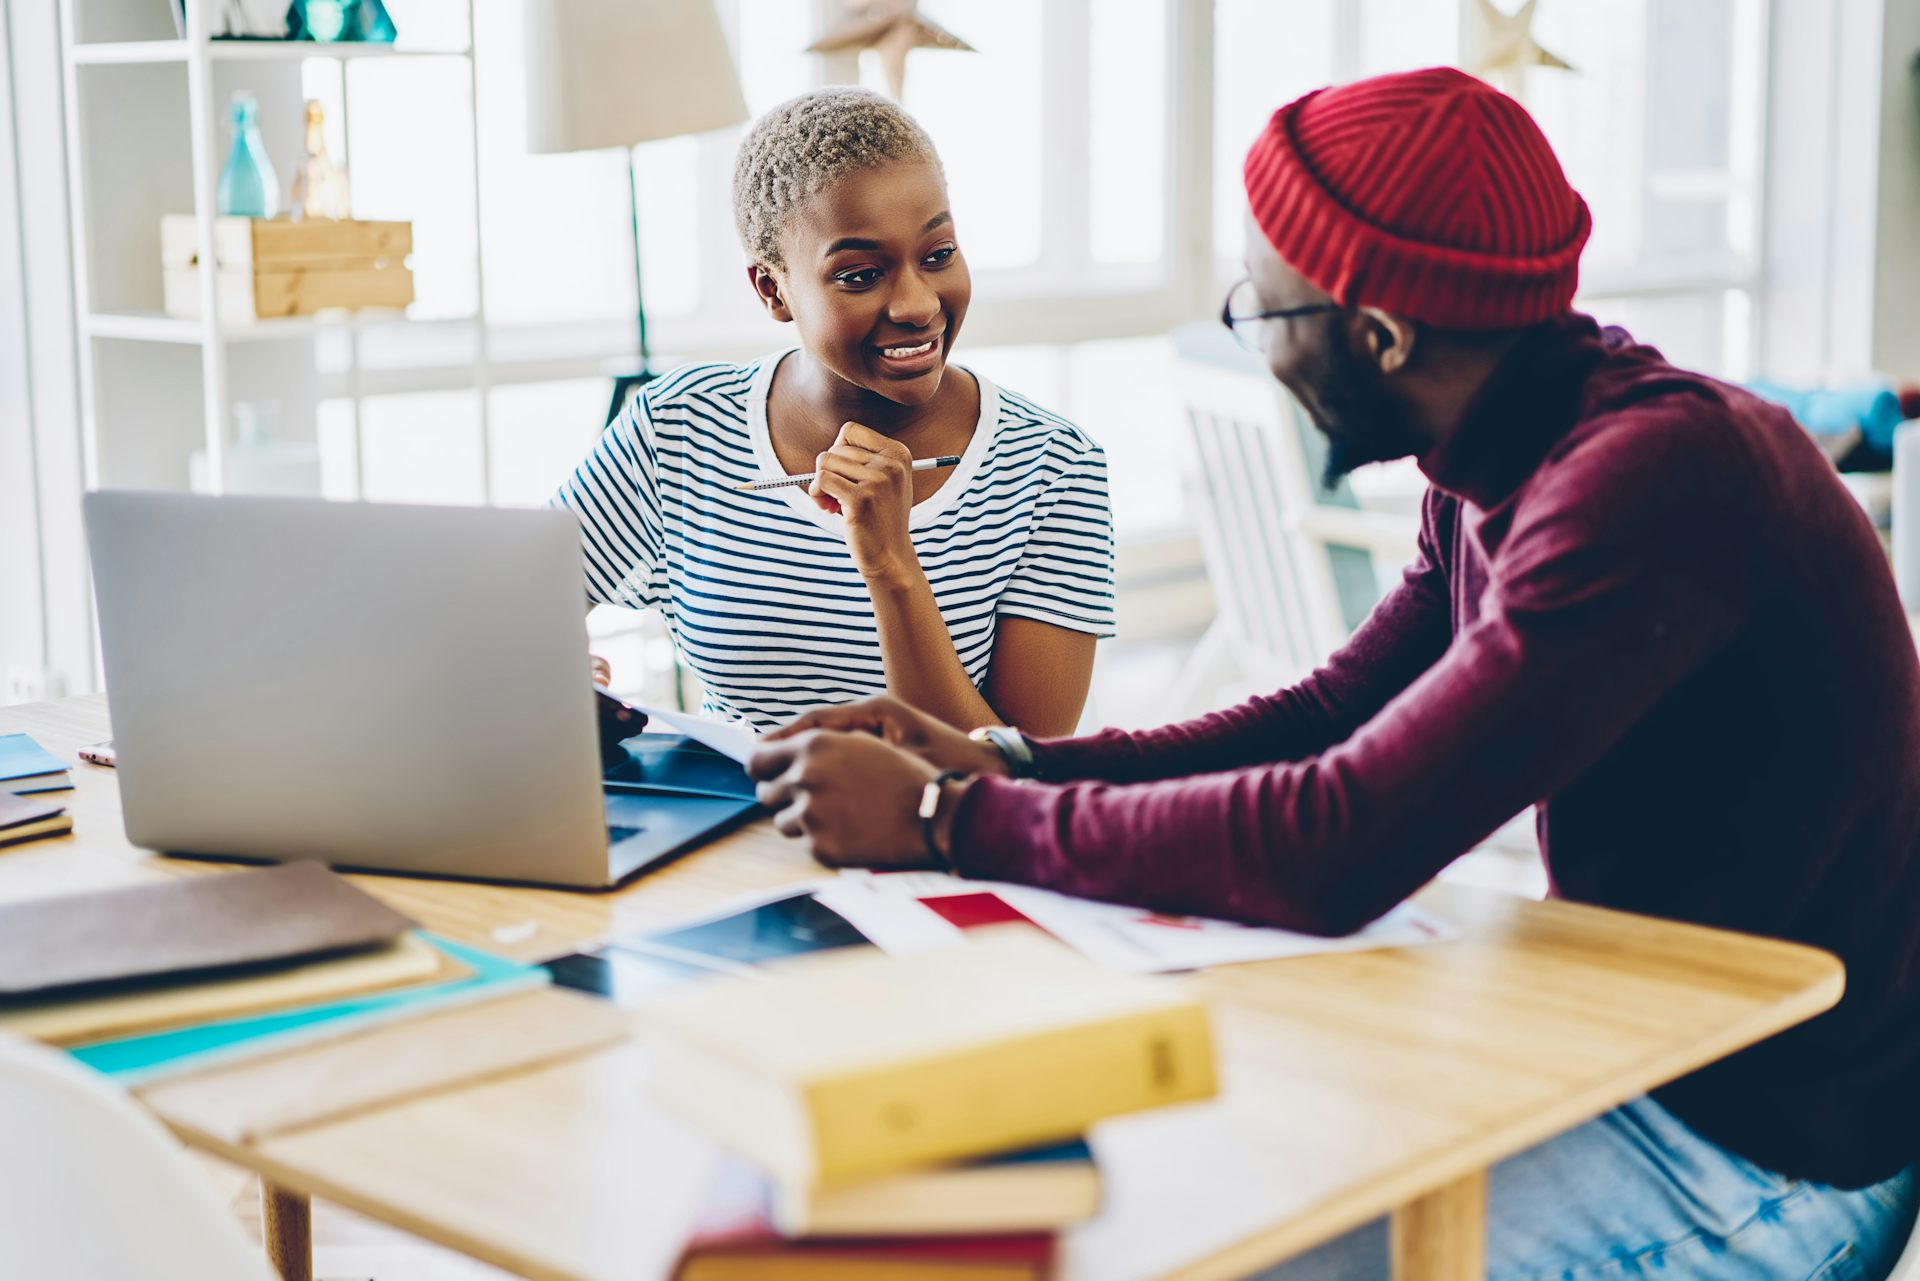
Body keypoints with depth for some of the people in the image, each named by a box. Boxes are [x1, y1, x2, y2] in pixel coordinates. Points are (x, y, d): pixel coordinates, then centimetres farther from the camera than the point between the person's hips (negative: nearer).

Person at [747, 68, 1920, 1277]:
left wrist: (943, 821, -23)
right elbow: (1329, 720, 9)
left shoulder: (1656, 476, -29)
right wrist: (997, 763, -3)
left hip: (1769, 1154, -8)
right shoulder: (1496, 464, 1)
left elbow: (1335, 850, -33)